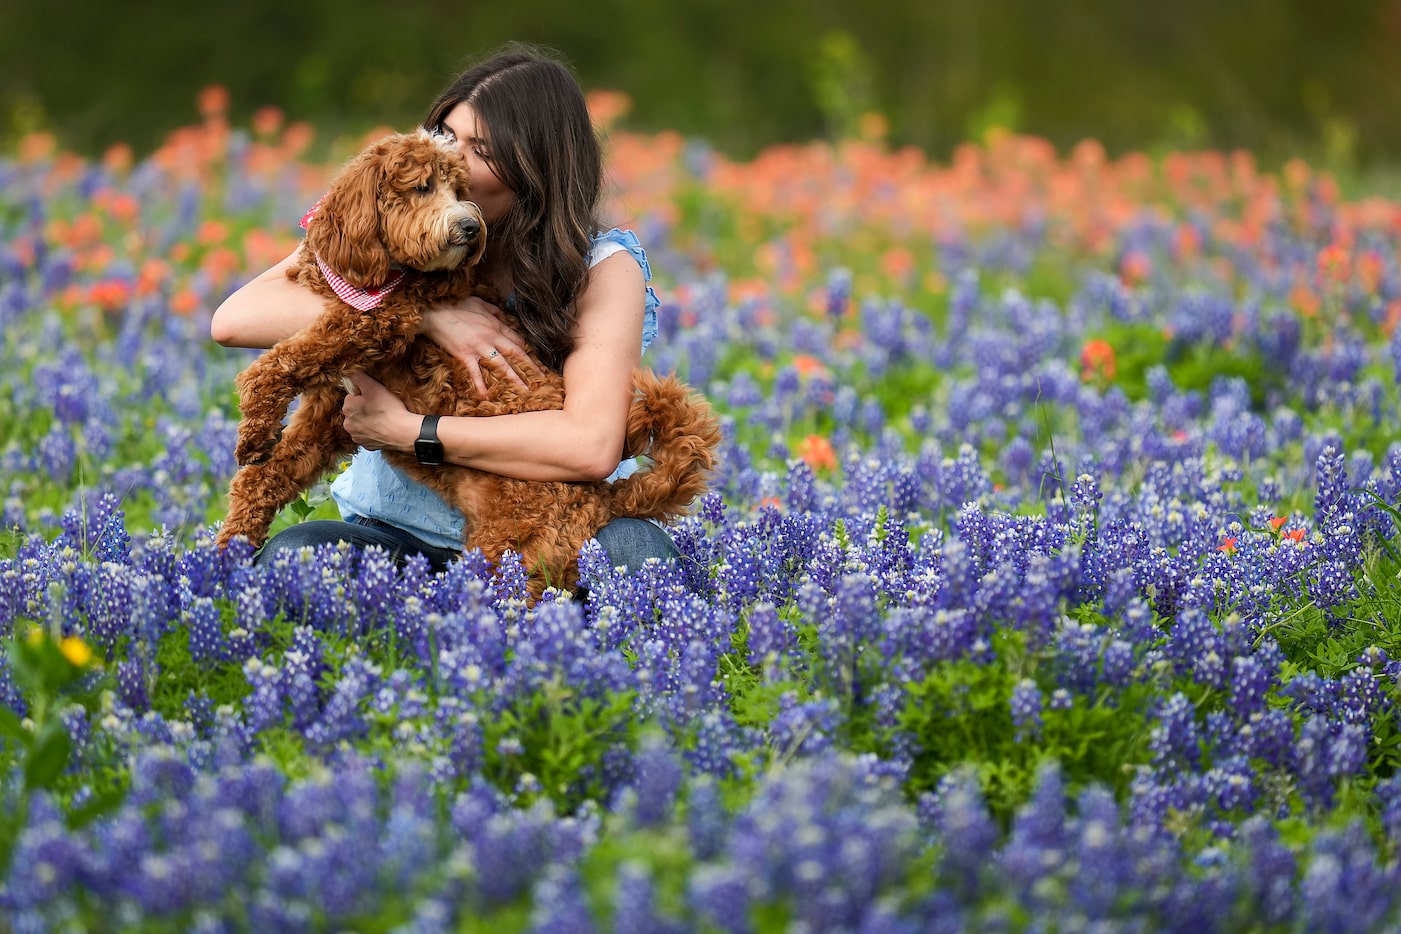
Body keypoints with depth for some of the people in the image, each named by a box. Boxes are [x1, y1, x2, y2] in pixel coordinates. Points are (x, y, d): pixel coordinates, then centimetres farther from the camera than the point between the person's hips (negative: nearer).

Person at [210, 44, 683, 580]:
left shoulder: (604, 271, -10)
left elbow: (591, 448, -27)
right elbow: (234, 319, -19)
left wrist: (406, 431, -24)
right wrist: (425, 316, -26)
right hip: (398, 534, 2)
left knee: (634, 548, -34)